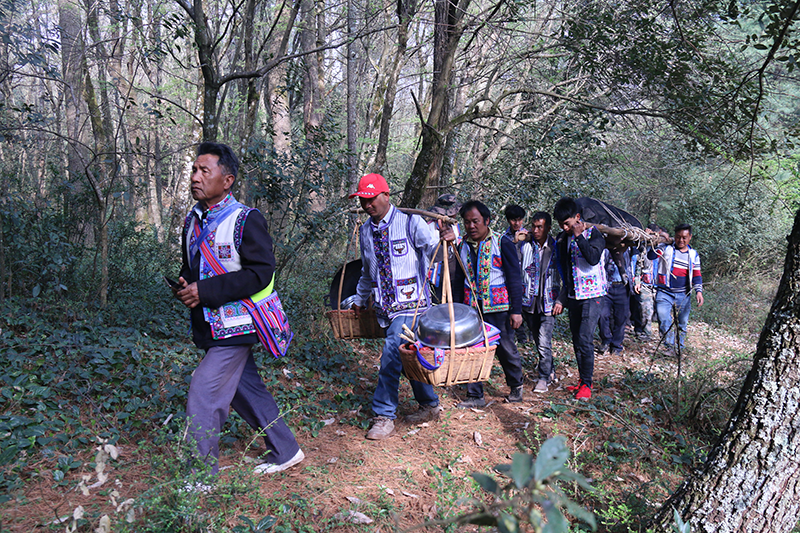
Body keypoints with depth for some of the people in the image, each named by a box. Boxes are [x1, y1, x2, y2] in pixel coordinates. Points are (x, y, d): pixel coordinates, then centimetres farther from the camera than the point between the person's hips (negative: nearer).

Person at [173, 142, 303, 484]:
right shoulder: (193, 220, 9)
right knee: (247, 391, 16)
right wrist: (183, 286, -3)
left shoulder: (246, 220, -15)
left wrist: (206, 291, -23)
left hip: (234, 325, -8)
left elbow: (262, 272, -20)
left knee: (203, 394, -9)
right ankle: (285, 451, 33)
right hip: (208, 325, 8)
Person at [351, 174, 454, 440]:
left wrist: (445, 239, -31)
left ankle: (384, 416, -5)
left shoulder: (410, 222, -6)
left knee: (391, 355, -16)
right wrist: (360, 299, 34)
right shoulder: (365, 231, 12)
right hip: (385, 306, 6)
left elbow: (432, 251, -9)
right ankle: (430, 405, 28)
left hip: (410, 302, -6)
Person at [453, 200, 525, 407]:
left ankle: (516, 386, 32)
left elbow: (514, 278, -5)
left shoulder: (503, 243, -5)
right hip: (471, 307, 4)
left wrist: (516, 310, -10)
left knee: (506, 349, 8)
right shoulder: (463, 245, 8)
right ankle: (475, 396, 13)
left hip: (498, 307, -3)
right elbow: (459, 279, 16)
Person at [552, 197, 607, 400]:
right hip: (573, 296, 7)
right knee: (577, 340, 9)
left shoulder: (593, 233, -7)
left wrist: (579, 236, -22)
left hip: (592, 294, -6)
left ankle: (587, 384, -3)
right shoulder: (563, 239, 10)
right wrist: (561, 299, 17)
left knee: (585, 339, -12)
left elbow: (593, 258, -26)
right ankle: (582, 381, 20)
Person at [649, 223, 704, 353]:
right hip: (664, 293, -3)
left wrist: (699, 291, 0)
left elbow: (697, 274, 12)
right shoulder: (666, 248, 1)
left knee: (682, 323, 10)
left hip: (684, 295, 3)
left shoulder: (693, 254, 10)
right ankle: (670, 346, -7)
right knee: (664, 322, -16)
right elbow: (651, 256, -11)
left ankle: (680, 347, 24)